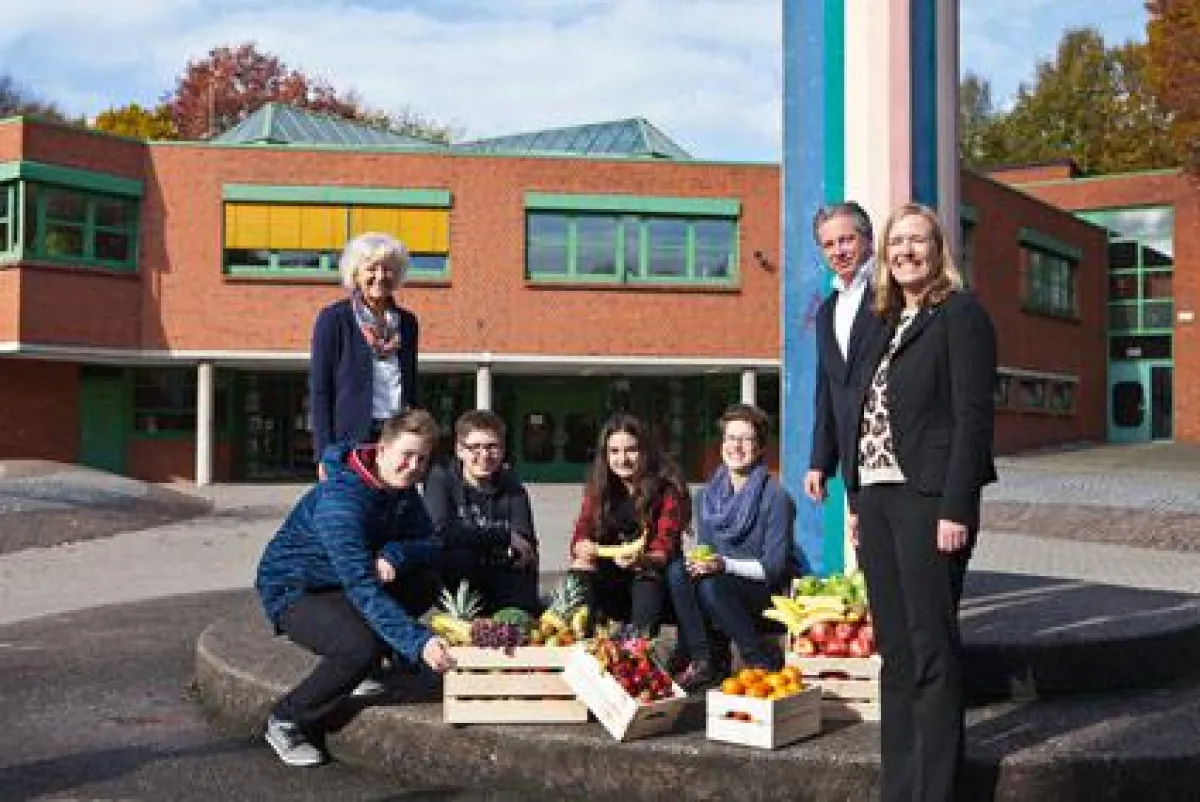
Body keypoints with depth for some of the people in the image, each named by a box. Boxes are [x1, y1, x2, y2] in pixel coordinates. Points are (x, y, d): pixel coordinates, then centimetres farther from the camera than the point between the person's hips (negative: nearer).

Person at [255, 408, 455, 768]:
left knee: (427, 585, -9)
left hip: (338, 587, 8)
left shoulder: (402, 491, -2)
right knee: (363, 647, -32)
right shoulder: (340, 498, -30)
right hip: (292, 592, -8)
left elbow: (431, 547, -1)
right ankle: (286, 721, -11)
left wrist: (394, 555, -25)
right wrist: (417, 641, -45)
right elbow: (361, 587, -38)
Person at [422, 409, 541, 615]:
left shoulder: (511, 486, 2)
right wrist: (504, 536, -18)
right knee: (457, 553, -30)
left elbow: (526, 545, -6)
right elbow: (439, 530, -25)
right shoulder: (441, 479, -7)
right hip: (452, 581, -1)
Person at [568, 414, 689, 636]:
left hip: (651, 574, -3)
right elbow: (581, 534, -2)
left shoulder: (667, 488, -7)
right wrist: (583, 548, -27)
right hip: (609, 579, 3)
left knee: (647, 587, -35)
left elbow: (664, 549, -13)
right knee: (579, 577, -26)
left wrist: (642, 559, -36)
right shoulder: (598, 487, 6)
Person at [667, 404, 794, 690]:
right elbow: (704, 549, 10)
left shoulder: (775, 497, -11)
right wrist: (697, 560, -14)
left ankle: (763, 661, -15)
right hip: (720, 583, 5)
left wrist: (726, 564, -27)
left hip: (764, 590, -5)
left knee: (712, 585, -33)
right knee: (678, 570, -23)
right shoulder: (709, 494, 7)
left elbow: (774, 567, -14)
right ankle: (705, 661, -16)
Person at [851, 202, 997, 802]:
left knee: (931, 649, -4)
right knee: (895, 652, 10)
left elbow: (973, 416, -10)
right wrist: (859, 504, 13)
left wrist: (956, 510, -17)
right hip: (876, 495, 7)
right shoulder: (887, 323, 18)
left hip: (928, 498, -7)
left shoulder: (960, 314, -2)